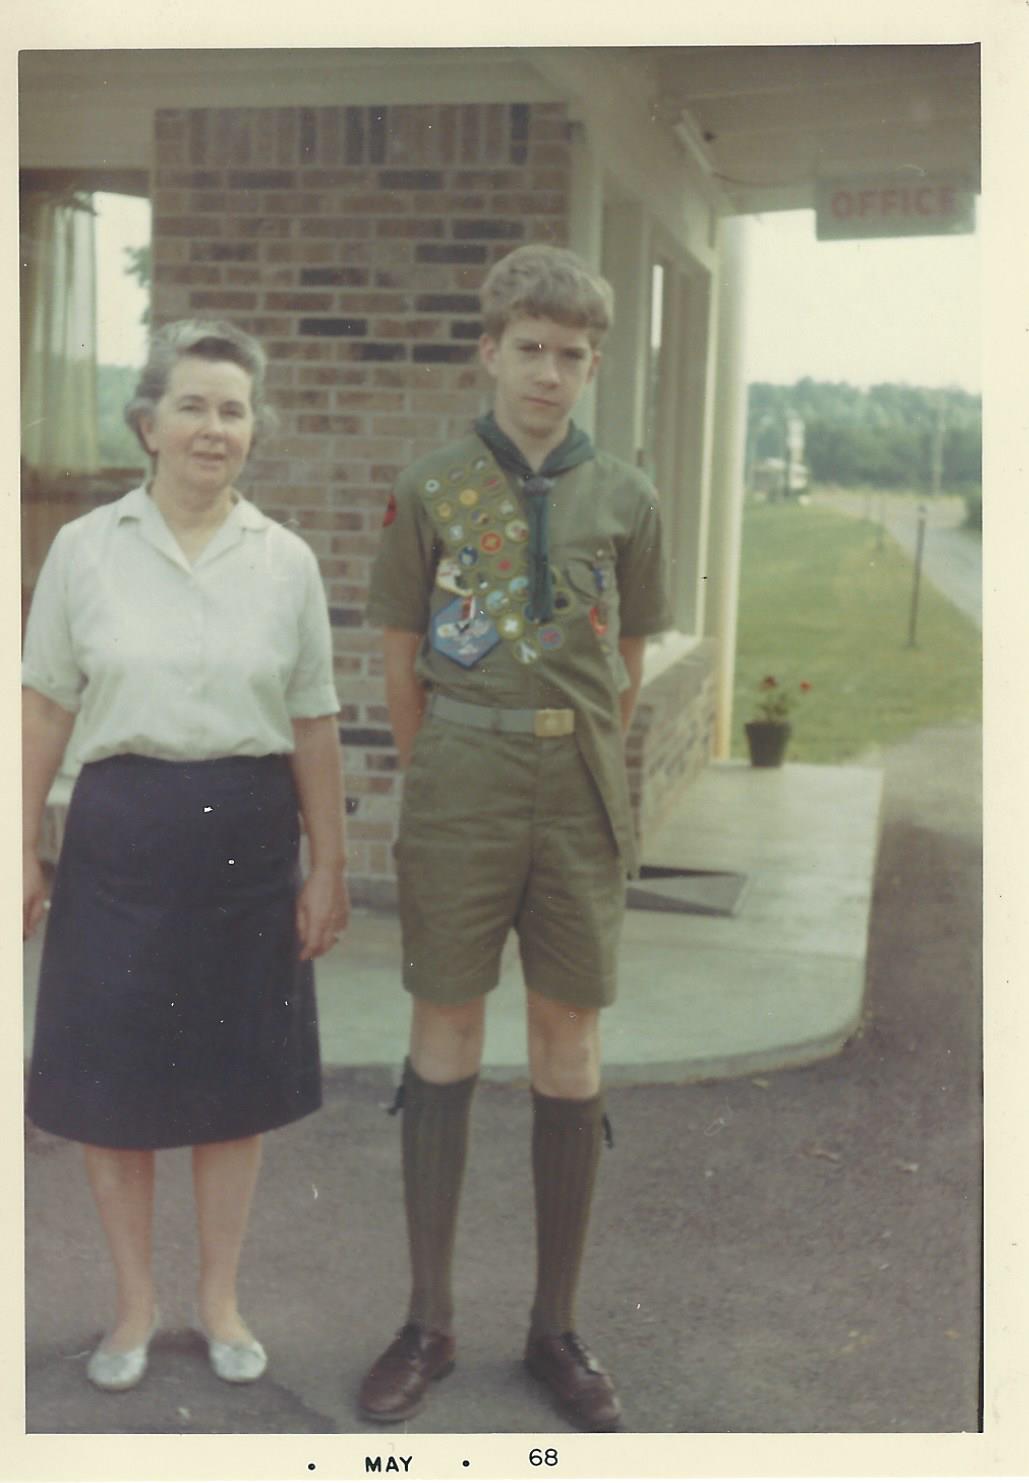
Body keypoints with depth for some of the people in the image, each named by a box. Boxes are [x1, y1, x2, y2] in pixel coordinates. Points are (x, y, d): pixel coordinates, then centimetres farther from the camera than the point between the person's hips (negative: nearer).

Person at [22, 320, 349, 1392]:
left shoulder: (286, 561, 2)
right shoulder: (86, 548, -1)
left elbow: (313, 727, 4)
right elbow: (46, 708, 2)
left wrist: (329, 865, 4)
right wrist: (25, 850, -1)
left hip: (248, 833, 1)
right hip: (122, 829, -1)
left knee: (236, 1072, 11)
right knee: (110, 1073, 7)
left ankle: (220, 1299, 29)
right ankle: (135, 1302, 26)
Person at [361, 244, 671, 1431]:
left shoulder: (624, 499, 4)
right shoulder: (430, 490, -1)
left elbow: (627, 665, 11)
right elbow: (402, 658, 5)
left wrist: (577, 770, 12)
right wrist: (445, 783, 9)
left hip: (580, 801, 2)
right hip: (457, 793, -1)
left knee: (569, 1048, 7)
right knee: (444, 1037, 6)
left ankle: (557, 1329, 21)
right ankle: (429, 1323, 19)